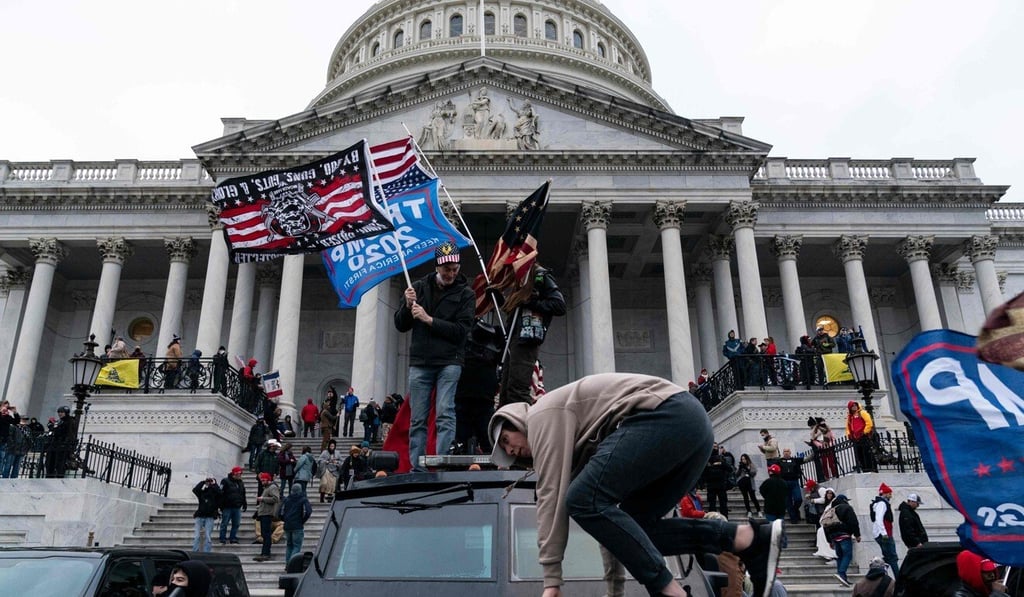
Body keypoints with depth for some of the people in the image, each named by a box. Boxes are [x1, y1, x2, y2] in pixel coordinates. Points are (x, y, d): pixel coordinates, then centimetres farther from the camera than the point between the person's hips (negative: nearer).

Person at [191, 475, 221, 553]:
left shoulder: (215, 494, 6)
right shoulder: (201, 492, 10)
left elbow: (219, 492, -16)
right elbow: (194, 490, -7)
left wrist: (214, 484, -3)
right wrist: (203, 482, -2)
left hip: (210, 517, -2)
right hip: (200, 516, 2)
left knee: (208, 537, -6)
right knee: (196, 536, -4)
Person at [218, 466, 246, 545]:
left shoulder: (241, 483, 15)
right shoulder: (225, 481, -5)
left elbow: (243, 495, 22)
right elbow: (221, 494, -9)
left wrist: (245, 505, 18)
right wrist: (221, 506, -14)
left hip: (237, 508, 6)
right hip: (227, 507, -5)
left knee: (236, 524, 5)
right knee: (224, 524, 0)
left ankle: (233, 539, 12)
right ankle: (222, 540, 8)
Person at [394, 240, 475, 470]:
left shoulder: (465, 294, 3)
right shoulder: (419, 287, 11)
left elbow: (461, 331, -8)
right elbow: (400, 325, 12)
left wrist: (428, 319, -13)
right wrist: (408, 306, -7)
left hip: (449, 362, -3)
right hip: (419, 362, 3)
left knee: (445, 414, -11)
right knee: (417, 419, 3)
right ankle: (416, 468, 9)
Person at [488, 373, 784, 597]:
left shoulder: (543, 415, 6)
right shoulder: (576, 440, 32)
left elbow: (552, 494, -4)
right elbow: (608, 504, 32)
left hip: (667, 416, -10)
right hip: (693, 421, 11)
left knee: (583, 500, -12)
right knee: (632, 525, 11)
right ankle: (751, 538, 2)